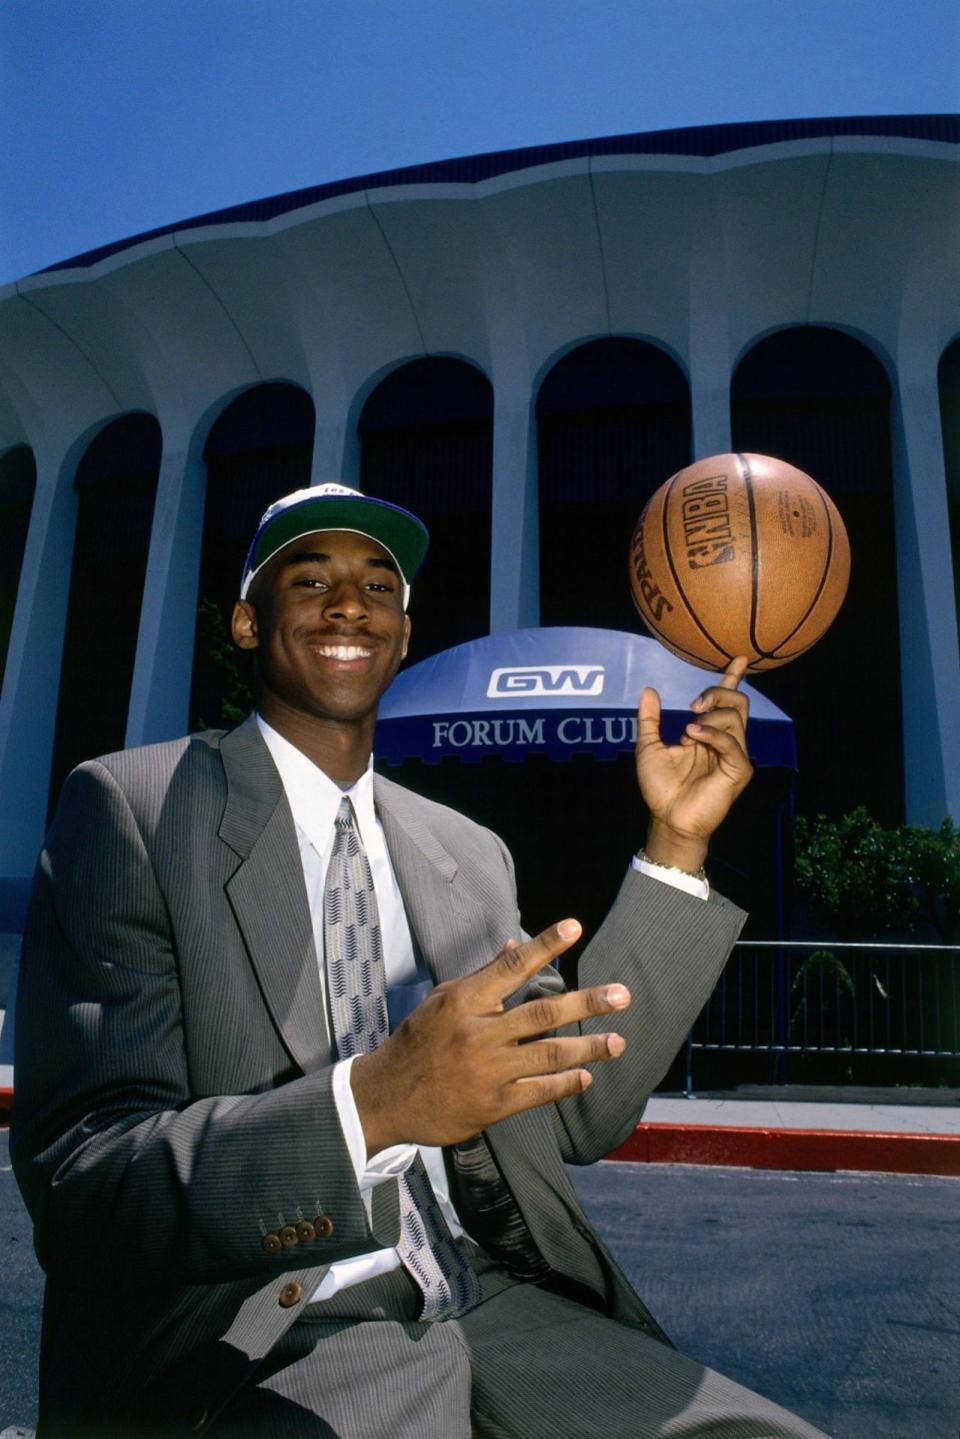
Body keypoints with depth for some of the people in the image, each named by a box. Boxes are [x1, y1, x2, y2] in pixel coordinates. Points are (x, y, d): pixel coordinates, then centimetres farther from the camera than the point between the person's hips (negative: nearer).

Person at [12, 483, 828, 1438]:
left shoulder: (470, 855, 9)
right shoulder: (127, 808, -6)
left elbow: (579, 1116, 5)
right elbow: (75, 1187, -13)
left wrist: (676, 846, -1)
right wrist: (368, 1103, -30)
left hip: (493, 1310, 5)